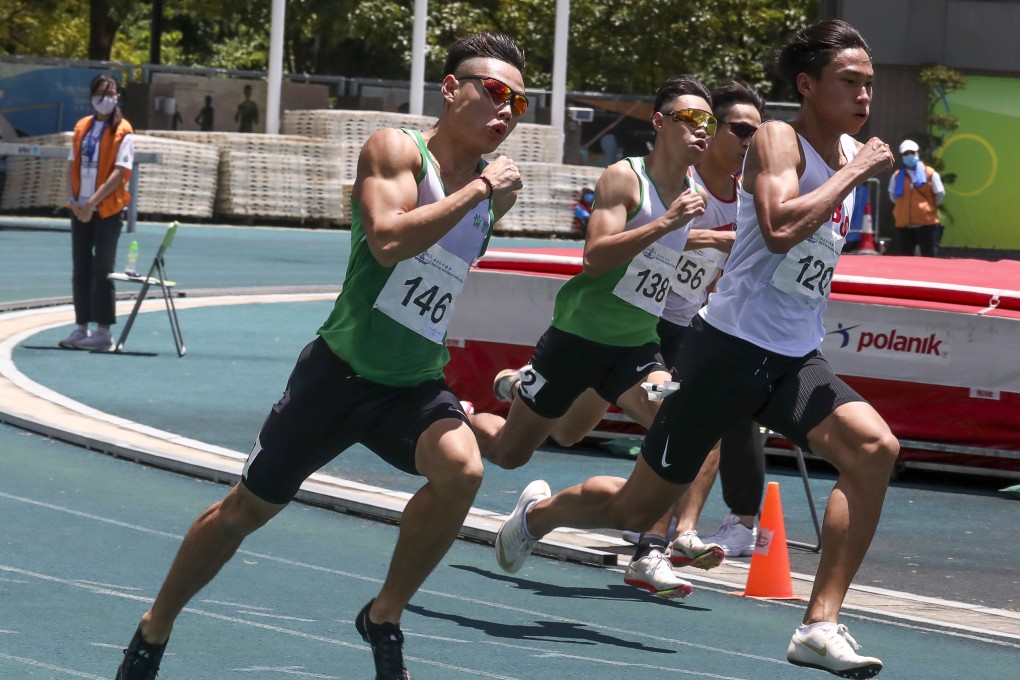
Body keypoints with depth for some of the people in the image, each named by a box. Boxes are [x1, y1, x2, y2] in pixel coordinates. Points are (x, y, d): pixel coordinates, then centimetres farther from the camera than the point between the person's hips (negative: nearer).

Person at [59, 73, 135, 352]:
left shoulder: (123, 132, -7)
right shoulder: (82, 127, 10)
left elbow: (119, 172, -15)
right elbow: (72, 164, 11)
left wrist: (92, 202, -20)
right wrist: (72, 198, -4)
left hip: (107, 210, -6)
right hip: (80, 208, 6)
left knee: (102, 270, -3)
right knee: (80, 269, 8)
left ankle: (103, 331, 1)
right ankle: (82, 327, 15)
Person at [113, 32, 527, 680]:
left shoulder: (495, 189, 5)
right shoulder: (397, 149, -12)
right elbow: (388, 240, -29)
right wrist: (477, 189, -24)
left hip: (417, 384, 4)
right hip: (341, 370, -4)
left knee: (461, 468, -28)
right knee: (247, 509, 8)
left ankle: (385, 619, -8)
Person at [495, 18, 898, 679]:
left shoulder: (852, 151, 10)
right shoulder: (779, 140, -13)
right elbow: (780, 228, -33)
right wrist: (851, 174, -25)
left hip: (797, 358, 6)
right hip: (732, 346, -6)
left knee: (874, 447, -22)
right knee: (638, 506, 5)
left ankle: (821, 626, -20)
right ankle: (539, 512, 39)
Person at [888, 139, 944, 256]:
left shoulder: (930, 173, -2)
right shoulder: (897, 176, 5)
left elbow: (940, 194, 5)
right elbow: (893, 197, 17)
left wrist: (930, 207, 11)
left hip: (927, 223, -3)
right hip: (904, 225, 3)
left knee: (928, 258, -3)